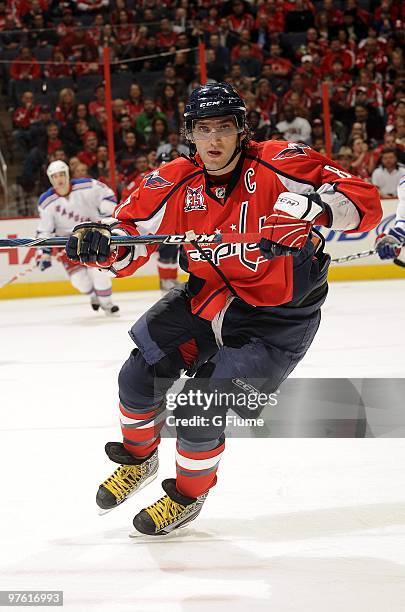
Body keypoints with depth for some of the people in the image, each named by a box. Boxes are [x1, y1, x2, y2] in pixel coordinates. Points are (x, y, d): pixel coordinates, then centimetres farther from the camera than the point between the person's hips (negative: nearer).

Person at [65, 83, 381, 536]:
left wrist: (310, 206, -45)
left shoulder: (277, 164, -23)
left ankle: (187, 496, 19)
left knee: (199, 408, -11)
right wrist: (102, 243, -28)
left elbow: (364, 201, -26)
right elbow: (131, 234, -5)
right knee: (139, 375, 0)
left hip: (278, 316, -5)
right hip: (210, 295, 5)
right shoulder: (175, 183, -11)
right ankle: (138, 459, 32)